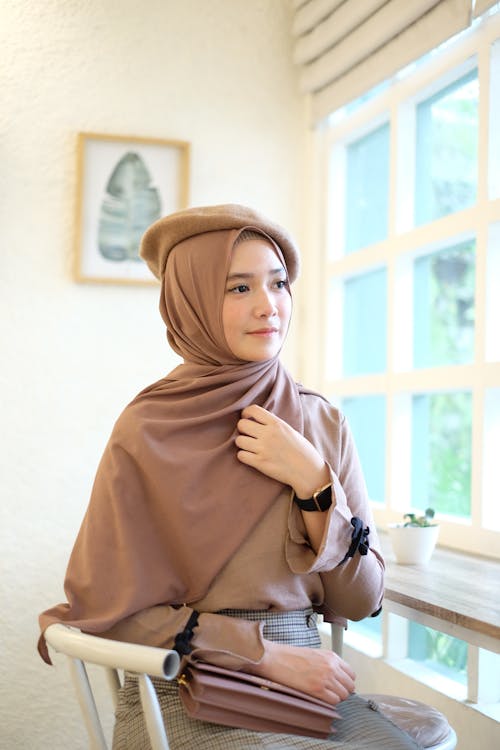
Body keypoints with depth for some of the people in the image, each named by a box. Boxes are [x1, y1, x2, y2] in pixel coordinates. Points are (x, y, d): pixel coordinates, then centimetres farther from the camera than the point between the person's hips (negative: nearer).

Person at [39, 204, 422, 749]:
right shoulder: (148, 431, -7)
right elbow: (104, 608, -6)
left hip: (308, 689, 4)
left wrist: (313, 483, -11)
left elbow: (361, 601, 4)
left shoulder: (323, 423, 4)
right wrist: (265, 653, -11)